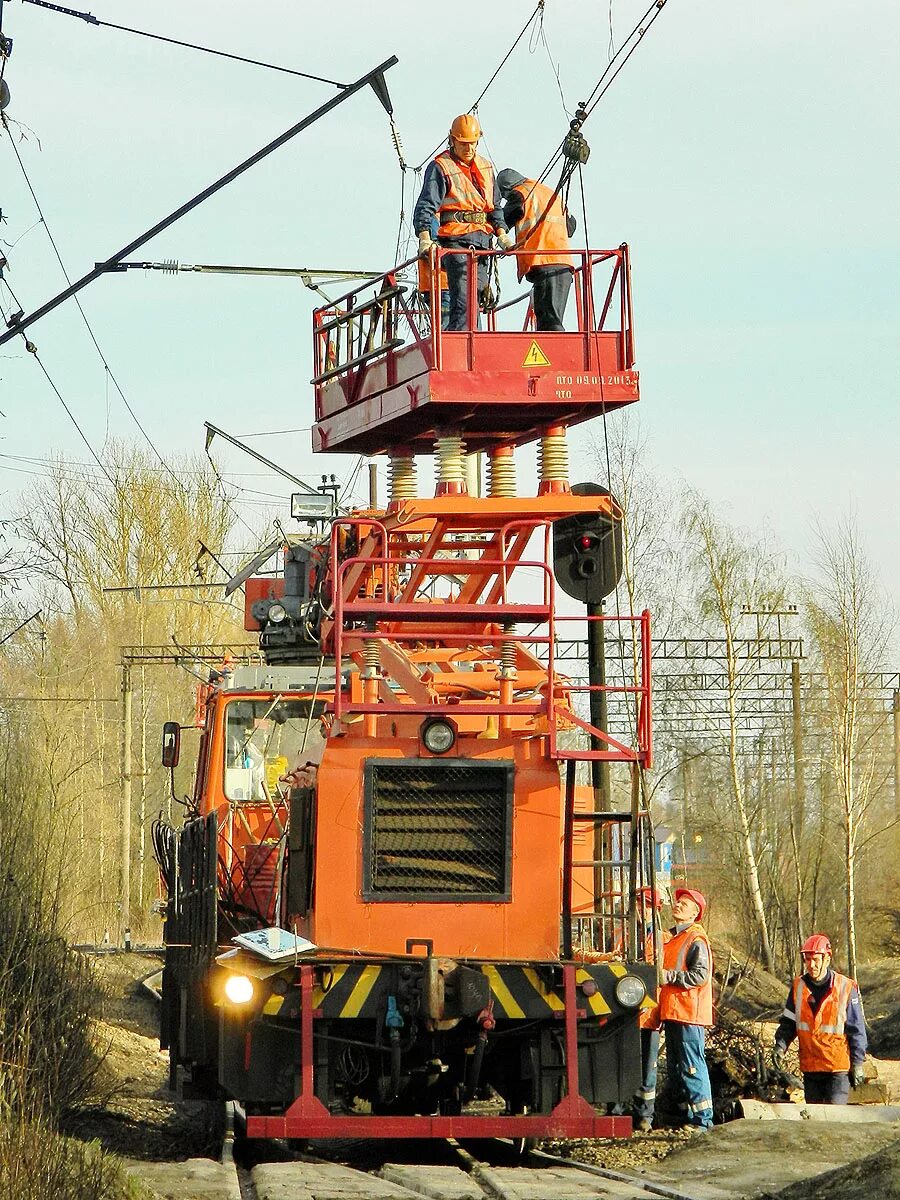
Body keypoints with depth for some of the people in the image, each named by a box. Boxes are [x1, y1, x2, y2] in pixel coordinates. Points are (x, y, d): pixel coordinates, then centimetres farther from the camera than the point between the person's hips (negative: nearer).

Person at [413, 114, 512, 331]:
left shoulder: (485, 167, 19)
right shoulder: (440, 167, -2)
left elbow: (494, 207, 25)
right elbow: (425, 206, -10)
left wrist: (502, 235, 10)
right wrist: (425, 238, -24)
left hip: (481, 238, 7)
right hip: (456, 238, -7)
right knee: (463, 301, -17)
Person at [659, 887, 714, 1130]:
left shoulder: (696, 939, -9)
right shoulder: (672, 937, 19)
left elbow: (701, 975, -19)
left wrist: (669, 976, -19)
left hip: (689, 1013, -10)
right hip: (672, 1012, 10)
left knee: (692, 1068, -9)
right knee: (675, 1069, 12)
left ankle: (703, 1121, -7)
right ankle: (688, 1117, 19)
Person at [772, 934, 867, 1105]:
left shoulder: (846, 988, -7)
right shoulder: (798, 986, 4)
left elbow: (857, 1030, -2)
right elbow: (788, 1022, 10)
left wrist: (857, 1063, -3)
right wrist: (780, 1045, -8)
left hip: (839, 1067, -5)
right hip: (810, 1067, 5)